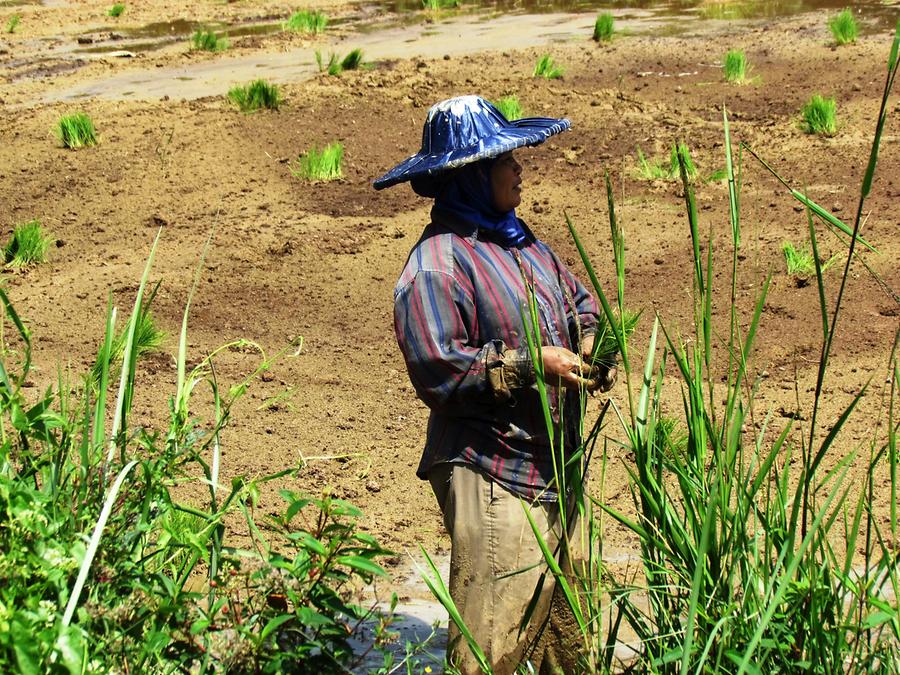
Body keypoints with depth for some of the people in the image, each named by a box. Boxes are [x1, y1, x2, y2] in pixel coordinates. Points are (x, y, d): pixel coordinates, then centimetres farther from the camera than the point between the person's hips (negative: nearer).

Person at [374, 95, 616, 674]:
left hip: (555, 464, 9)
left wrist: (590, 344, 0)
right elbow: (439, 370, -21)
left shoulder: (518, 239, 13)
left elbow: (577, 300, 22)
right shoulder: (437, 265, -16)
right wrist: (531, 363, -19)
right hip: (494, 479, -9)